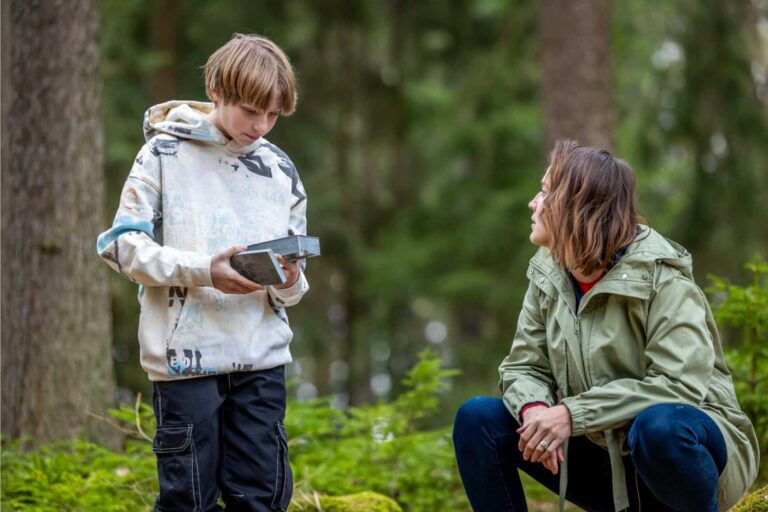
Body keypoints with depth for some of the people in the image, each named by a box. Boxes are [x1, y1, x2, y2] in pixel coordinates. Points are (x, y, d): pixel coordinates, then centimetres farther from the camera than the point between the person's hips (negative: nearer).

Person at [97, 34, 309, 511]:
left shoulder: (280, 169, 12)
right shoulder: (165, 154, 0)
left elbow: (292, 288, 15)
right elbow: (123, 245, -5)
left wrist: (289, 283, -10)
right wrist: (202, 270, -17)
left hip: (262, 359, 4)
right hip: (186, 355, -4)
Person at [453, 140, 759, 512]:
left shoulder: (659, 277, -18)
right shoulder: (548, 276, 0)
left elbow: (681, 383, -28)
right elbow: (524, 367, 2)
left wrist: (573, 414, -31)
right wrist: (534, 409, -23)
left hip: (685, 442, -6)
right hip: (607, 456, 6)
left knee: (659, 425, -40)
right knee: (478, 418, -7)